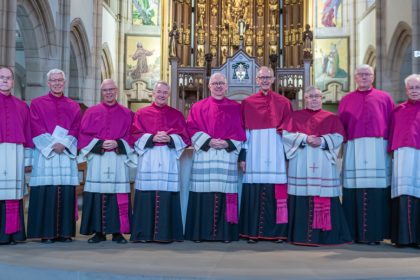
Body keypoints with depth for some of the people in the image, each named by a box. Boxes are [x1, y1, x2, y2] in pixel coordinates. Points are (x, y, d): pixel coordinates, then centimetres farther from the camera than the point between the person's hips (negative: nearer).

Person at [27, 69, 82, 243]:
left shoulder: (73, 107, 15)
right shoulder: (37, 104, 9)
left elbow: (76, 130, 6)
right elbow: (36, 129, -1)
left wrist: (63, 144, -11)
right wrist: (52, 145, -12)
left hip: (67, 154, 2)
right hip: (44, 153, -2)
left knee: (66, 193, -1)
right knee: (46, 193, -6)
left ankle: (65, 232, 4)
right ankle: (47, 233, -1)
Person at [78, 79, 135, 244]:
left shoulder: (126, 113, 10)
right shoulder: (92, 112, 10)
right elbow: (83, 135, 4)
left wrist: (117, 144, -11)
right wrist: (99, 144, -11)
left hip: (118, 161, 0)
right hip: (97, 160, 0)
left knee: (119, 196, -2)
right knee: (97, 196, -2)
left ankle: (118, 232, 6)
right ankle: (99, 232, 7)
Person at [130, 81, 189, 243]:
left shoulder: (176, 115, 14)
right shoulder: (141, 114, 12)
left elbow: (184, 138, 8)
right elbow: (135, 136, 5)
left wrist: (170, 139, -11)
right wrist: (152, 138, -12)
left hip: (169, 161, 0)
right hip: (148, 161, 0)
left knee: (167, 197, -4)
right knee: (147, 197, -3)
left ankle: (165, 233, 2)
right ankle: (144, 233, 4)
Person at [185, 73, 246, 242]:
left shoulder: (236, 108, 11)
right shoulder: (198, 107, 10)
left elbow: (240, 131, 6)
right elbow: (192, 129, 2)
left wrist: (227, 143, -10)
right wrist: (208, 141, -12)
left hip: (227, 157, 0)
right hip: (203, 156, 0)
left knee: (225, 193, -1)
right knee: (204, 194, -3)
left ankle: (225, 233, 5)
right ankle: (201, 233, 4)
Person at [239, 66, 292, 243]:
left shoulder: (283, 102, 9)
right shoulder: (247, 102, 8)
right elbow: (243, 130, 5)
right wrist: (243, 155, -1)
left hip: (276, 151, 0)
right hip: (255, 152, 0)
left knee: (277, 192, -1)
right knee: (254, 191, -1)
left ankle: (278, 231, 7)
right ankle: (253, 232, 6)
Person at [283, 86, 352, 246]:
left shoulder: (331, 118, 14)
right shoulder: (296, 116, 13)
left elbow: (338, 137, 2)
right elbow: (286, 135, 1)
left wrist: (322, 140, -14)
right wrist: (305, 138, -13)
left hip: (324, 165, 1)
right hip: (301, 165, 0)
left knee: (324, 199, -4)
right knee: (302, 198, -4)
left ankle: (324, 234, 3)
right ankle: (302, 234, 3)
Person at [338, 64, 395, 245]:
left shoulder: (384, 98, 13)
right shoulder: (346, 100, 16)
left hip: (378, 150, -1)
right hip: (354, 151, 1)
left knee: (377, 193, -3)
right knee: (353, 191, -2)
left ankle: (374, 233, 3)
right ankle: (354, 232, 4)